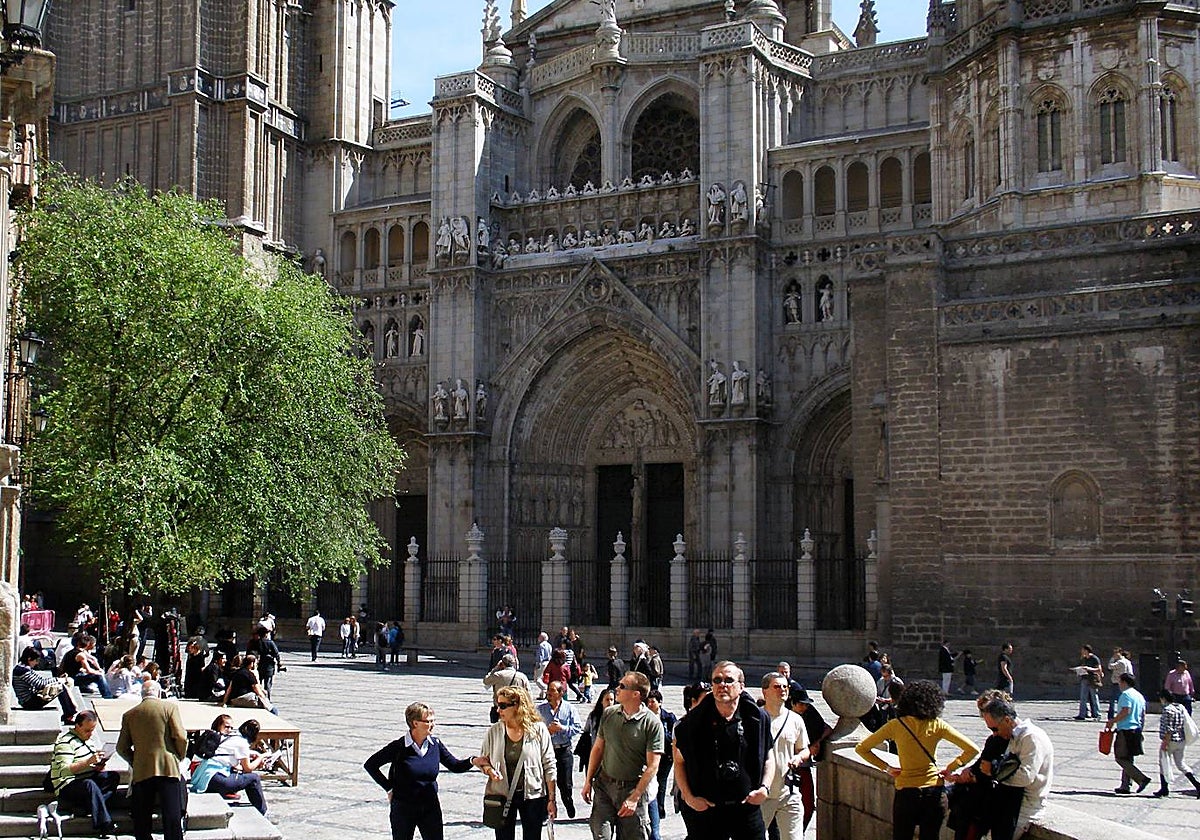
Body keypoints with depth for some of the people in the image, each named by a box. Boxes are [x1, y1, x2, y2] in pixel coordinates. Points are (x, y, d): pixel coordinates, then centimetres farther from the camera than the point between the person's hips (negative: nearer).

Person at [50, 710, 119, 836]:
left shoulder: (88, 739, 16)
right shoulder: (65, 742, -11)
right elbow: (64, 770, -23)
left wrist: (98, 766, 1)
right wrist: (88, 761, -32)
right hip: (66, 789, -8)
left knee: (114, 776, -13)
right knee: (89, 785, -38)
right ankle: (104, 825, -42)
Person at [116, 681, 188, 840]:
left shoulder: (129, 715, 10)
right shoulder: (170, 707, 2)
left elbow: (121, 748, 9)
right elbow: (181, 737, -5)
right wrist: (179, 758, 11)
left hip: (141, 772, 2)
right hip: (168, 769, -2)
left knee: (141, 822, 8)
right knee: (173, 817, -3)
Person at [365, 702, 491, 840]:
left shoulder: (435, 745, -1)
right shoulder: (399, 747, -13)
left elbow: (455, 766, 5)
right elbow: (370, 765, -6)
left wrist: (473, 761, -14)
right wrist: (389, 788, -7)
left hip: (430, 808, 3)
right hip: (403, 808, -3)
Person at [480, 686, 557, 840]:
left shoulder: (538, 730, -7)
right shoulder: (495, 731, -1)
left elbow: (549, 766, -3)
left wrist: (551, 799, -5)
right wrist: (489, 769, -14)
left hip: (532, 796, -2)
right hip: (501, 795, 2)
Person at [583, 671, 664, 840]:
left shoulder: (652, 723, -12)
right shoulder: (609, 714, 2)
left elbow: (652, 766, -13)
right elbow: (598, 748, 13)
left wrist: (634, 798, -16)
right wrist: (588, 781, 9)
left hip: (633, 788, -3)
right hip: (604, 785, 3)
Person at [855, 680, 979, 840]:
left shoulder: (896, 725, -4)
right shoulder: (937, 725, -4)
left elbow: (861, 748, 0)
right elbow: (972, 749, -5)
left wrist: (886, 767, 4)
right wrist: (949, 768, 2)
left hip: (905, 792, -1)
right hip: (935, 792, 1)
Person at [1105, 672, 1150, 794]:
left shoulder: (1126, 694, -11)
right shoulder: (1140, 695, 17)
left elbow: (1126, 711, -21)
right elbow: (1143, 716, 18)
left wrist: (1112, 721, -13)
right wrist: (1140, 730, 24)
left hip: (1126, 730, -9)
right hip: (1136, 731, 9)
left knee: (1121, 758, -7)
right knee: (1127, 759, 13)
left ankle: (1142, 778, -16)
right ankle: (1125, 786, 13)